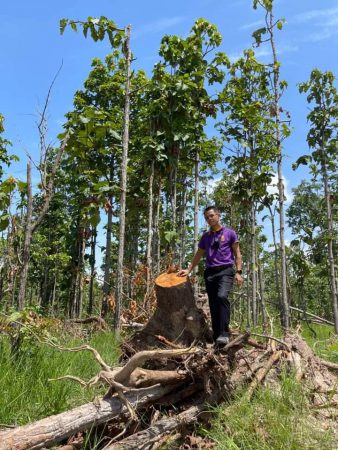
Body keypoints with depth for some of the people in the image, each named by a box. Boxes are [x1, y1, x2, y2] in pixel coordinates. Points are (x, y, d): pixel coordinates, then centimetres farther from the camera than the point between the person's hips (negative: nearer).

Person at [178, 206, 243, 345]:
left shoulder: (229, 233, 7)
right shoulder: (205, 237, 19)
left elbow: (237, 254, 5)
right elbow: (198, 255, 25)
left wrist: (238, 272, -6)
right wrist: (188, 270, 16)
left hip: (225, 271, -4)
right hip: (210, 273, 5)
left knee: (222, 296, -29)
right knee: (213, 305, 2)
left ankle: (224, 334, -28)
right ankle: (216, 337, 6)